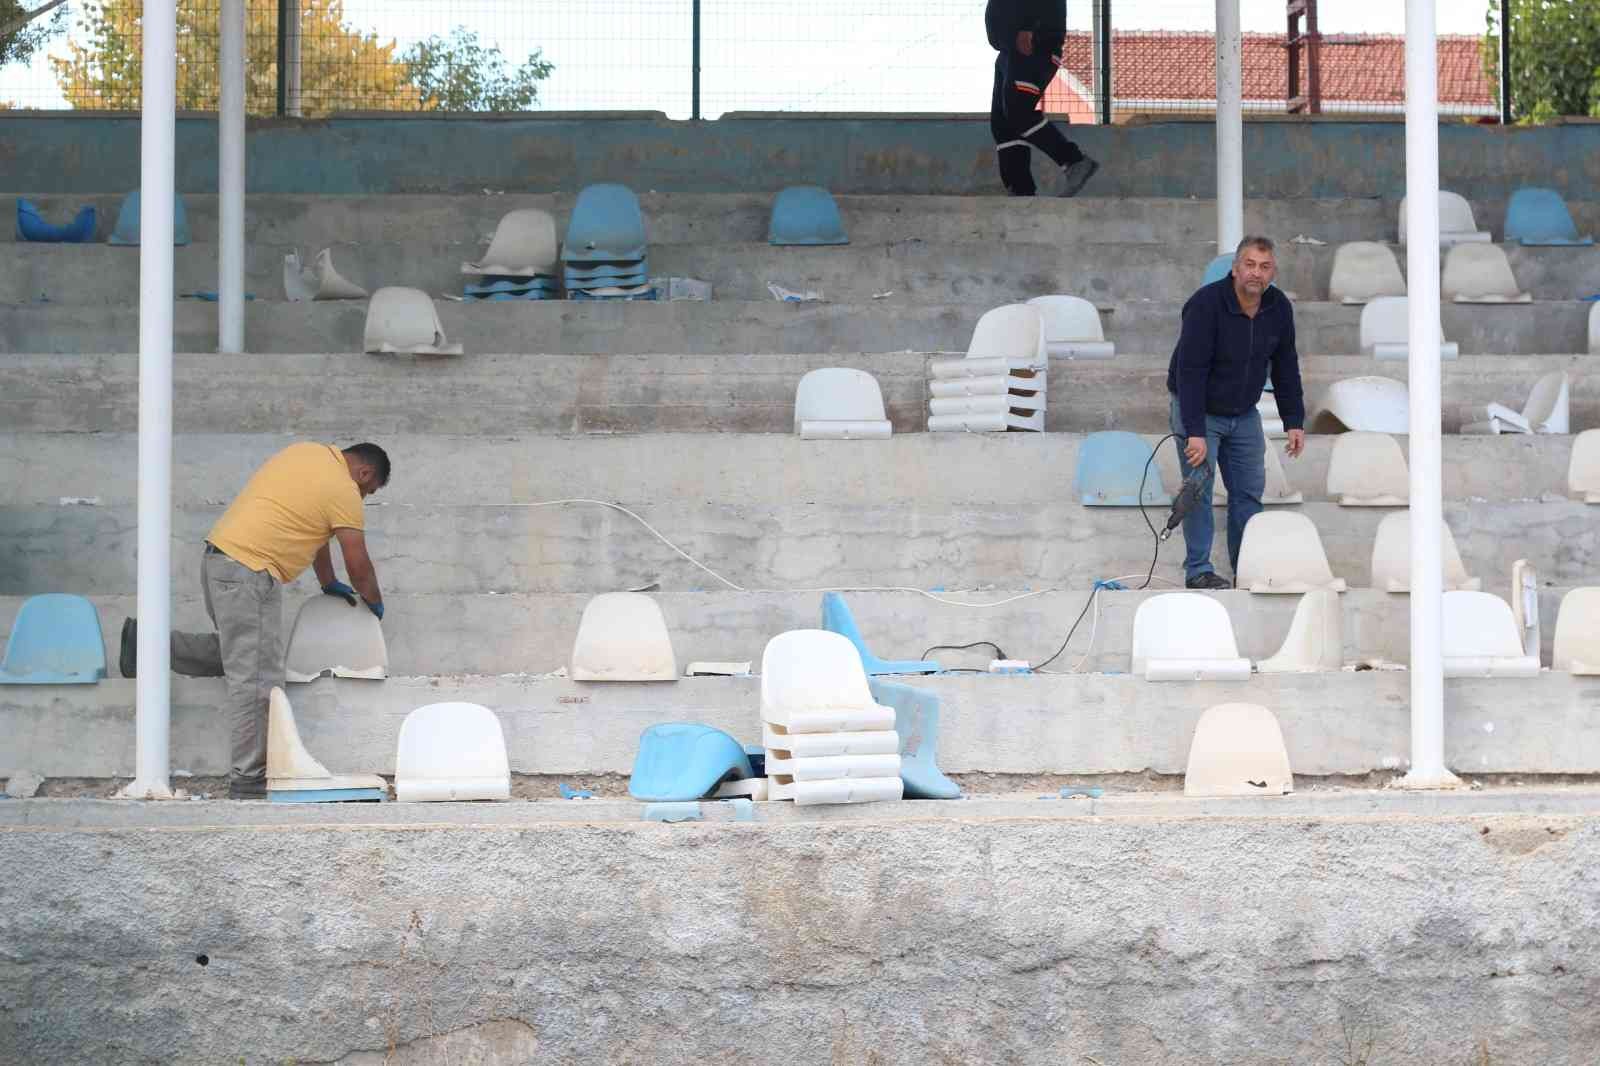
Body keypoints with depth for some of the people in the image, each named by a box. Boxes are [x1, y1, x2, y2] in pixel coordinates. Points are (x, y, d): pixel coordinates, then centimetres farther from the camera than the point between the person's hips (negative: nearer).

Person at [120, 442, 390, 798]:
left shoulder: (307, 451, 18)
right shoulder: (344, 490, -7)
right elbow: (358, 563, 1)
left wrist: (329, 583, 35)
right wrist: (375, 602, 20)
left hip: (218, 555, 9)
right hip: (249, 572, -9)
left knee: (235, 652, 23)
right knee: (256, 680, -8)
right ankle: (248, 781, -8)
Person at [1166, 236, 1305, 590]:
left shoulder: (1279, 308, -8)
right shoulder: (1207, 303, -26)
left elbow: (1286, 368, 3)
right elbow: (1191, 371, -28)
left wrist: (1294, 422, 0)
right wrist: (1195, 433, -32)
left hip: (1244, 414, 6)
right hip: (1197, 409, -6)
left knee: (1249, 490, 5)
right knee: (1199, 488, -9)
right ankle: (1198, 570, -3)